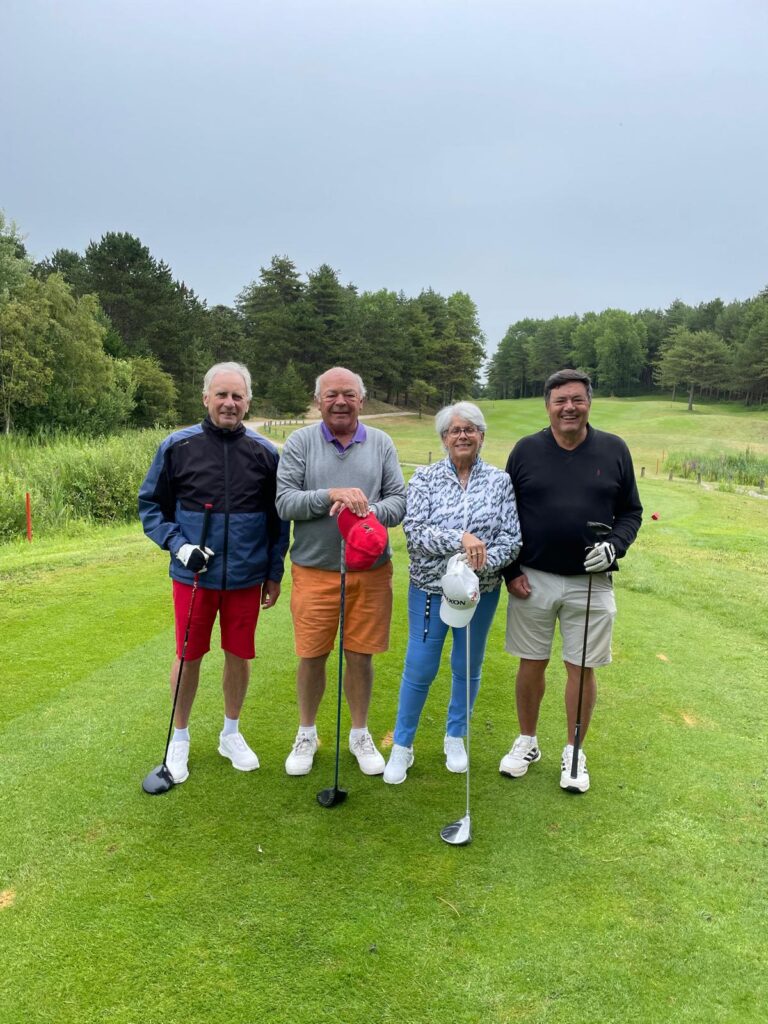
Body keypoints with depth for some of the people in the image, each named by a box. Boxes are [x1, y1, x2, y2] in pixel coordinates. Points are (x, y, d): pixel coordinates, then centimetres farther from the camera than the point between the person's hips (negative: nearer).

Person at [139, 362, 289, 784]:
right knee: (189, 656, 9)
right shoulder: (177, 446, -5)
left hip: (246, 578, 1)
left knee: (239, 655, 12)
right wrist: (177, 544, -12)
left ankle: (231, 733, 33)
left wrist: (274, 574, 7)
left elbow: (278, 518, 6)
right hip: (193, 575, -1)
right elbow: (150, 504, 3)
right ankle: (180, 737, 30)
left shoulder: (264, 452, -2)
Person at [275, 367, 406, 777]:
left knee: (360, 656, 11)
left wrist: (368, 511, -19)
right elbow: (284, 501, -8)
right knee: (311, 657, 9)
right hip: (314, 570, -1)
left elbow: (400, 501, 0)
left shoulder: (381, 444, 5)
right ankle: (306, 735, 32)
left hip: (370, 571, 1)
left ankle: (360, 735, 32)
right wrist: (330, 495, -22)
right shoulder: (300, 442, 0)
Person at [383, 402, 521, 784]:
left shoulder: (500, 481, -1)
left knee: (468, 667, 15)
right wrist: (460, 538, -27)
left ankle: (456, 737, 37)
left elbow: (512, 538, -5)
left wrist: (481, 563, -22)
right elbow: (414, 530, -14)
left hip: (480, 590, 2)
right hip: (430, 587, -1)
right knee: (419, 669, 3)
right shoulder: (425, 477, -4)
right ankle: (402, 745, 21)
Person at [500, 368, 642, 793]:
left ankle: (574, 753, 26)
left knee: (582, 669, 8)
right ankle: (527, 742, 30)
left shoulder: (614, 450, 1)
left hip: (590, 583, 0)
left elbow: (631, 511, 7)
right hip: (533, 581, 0)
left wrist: (614, 546, -12)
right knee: (532, 664, 10)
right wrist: (510, 570, -2)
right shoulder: (526, 450, -1)